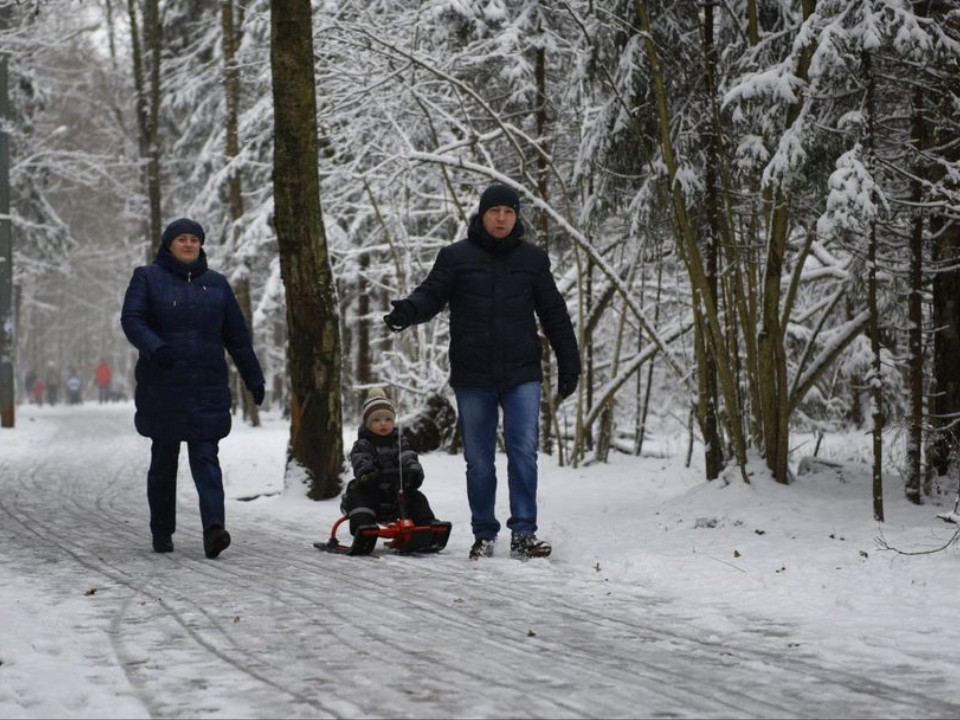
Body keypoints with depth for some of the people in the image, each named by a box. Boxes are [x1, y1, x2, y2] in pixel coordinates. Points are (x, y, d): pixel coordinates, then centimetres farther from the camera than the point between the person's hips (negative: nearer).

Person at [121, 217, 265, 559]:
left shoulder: (216, 283, 12)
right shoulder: (147, 278, 5)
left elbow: (237, 335, 15)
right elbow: (131, 319, -7)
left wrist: (254, 378, 14)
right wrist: (154, 348, -27)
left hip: (208, 389, 1)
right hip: (162, 388, -1)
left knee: (206, 458, -9)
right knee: (164, 460, 8)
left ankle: (214, 527, -21)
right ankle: (162, 531, 19)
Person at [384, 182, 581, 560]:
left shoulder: (532, 259, 8)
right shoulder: (456, 257, 4)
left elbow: (555, 314, 12)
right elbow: (432, 294, -3)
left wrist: (569, 363, 10)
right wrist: (408, 310, -26)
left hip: (521, 375, 0)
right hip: (472, 377, 0)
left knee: (523, 450, -11)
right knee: (478, 460, 6)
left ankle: (523, 533, -6)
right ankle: (484, 535, 17)